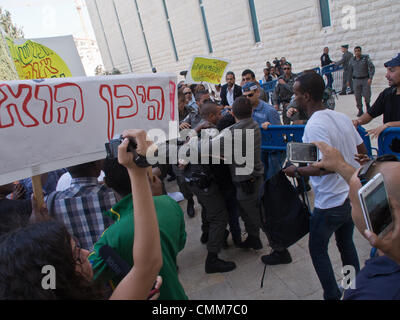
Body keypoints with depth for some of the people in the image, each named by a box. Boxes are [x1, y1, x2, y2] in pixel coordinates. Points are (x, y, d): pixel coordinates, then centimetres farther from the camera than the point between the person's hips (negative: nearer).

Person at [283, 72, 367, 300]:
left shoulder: (314, 126, -23)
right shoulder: (342, 117, 2)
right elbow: (363, 154, 8)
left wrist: (297, 171, -18)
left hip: (331, 202, -8)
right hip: (354, 195, 8)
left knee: (318, 249, 13)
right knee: (346, 243, 26)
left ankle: (333, 296, 24)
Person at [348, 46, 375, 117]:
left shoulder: (366, 58, -3)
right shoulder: (352, 60, 6)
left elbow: (372, 67, -6)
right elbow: (350, 70, 15)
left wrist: (370, 78, -16)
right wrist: (348, 80, 15)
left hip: (366, 79, -2)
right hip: (356, 80, 2)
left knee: (367, 95, -3)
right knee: (357, 96, -1)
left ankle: (367, 104, 28)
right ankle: (360, 110, 10)